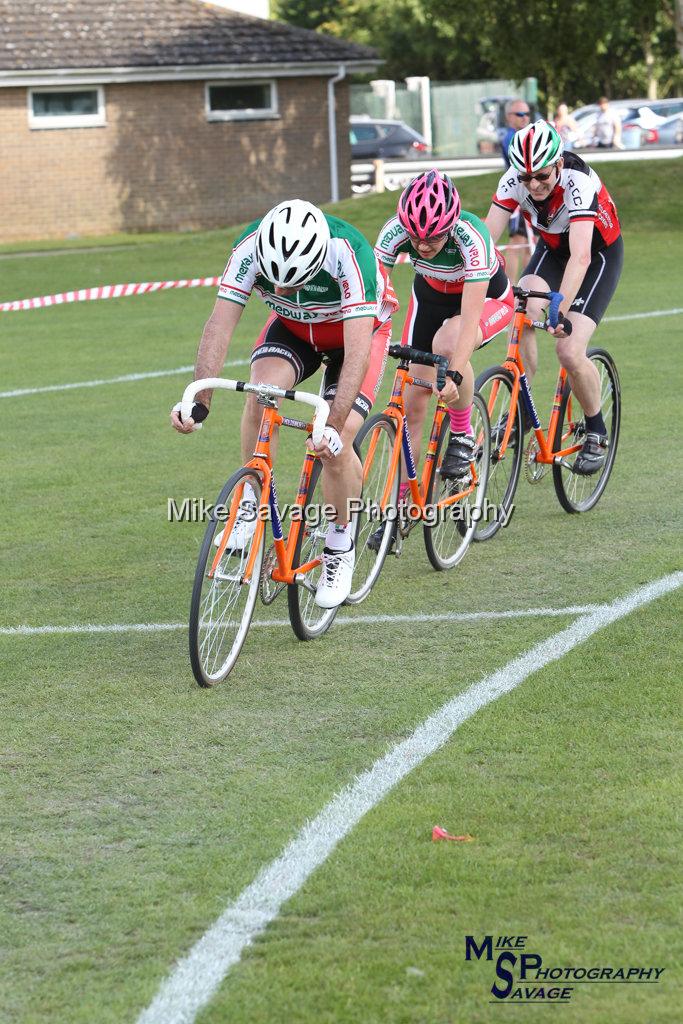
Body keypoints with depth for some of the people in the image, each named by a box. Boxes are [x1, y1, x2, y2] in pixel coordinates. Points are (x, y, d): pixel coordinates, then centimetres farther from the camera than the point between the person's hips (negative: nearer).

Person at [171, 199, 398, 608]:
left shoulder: (348, 254, -41)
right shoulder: (251, 248, -31)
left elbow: (357, 352, -43)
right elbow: (220, 324, -30)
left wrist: (335, 425, -53)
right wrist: (199, 401, -42)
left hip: (355, 327, -3)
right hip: (294, 325, 3)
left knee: (336, 443, -20)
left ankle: (341, 550, 3)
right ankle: (253, 503, -9)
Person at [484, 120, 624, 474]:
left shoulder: (579, 183, -36)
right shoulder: (514, 180, -22)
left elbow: (581, 257, -46)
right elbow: (486, 237, -25)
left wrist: (560, 310, -58)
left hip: (600, 253, -4)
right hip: (552, 248, 4)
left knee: (570, 353, -19)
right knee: (523, 314, -26)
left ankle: (596, 433, 5)